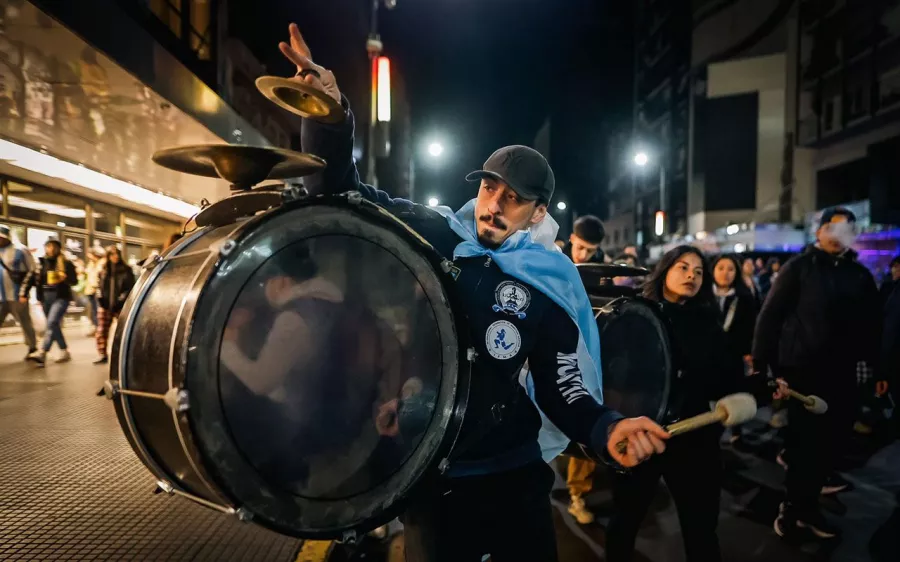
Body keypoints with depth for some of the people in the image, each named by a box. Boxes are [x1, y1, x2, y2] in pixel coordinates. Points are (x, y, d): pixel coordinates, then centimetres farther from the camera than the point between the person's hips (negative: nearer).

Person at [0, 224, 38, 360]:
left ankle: (32, 348, 19)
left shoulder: (19, 251, -5)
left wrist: (24, 292, -9)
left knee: (25, 323, 6)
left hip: (16, 296, -4)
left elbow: (31, 271, -4)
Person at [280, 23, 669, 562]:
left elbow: (562, 390, -1)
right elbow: (339, 189, -7)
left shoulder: (548, 290, -3)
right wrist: (331, 114, -26)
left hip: (514, 474, 1)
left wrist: (606, 429, -21)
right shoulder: (425, 234, -5)